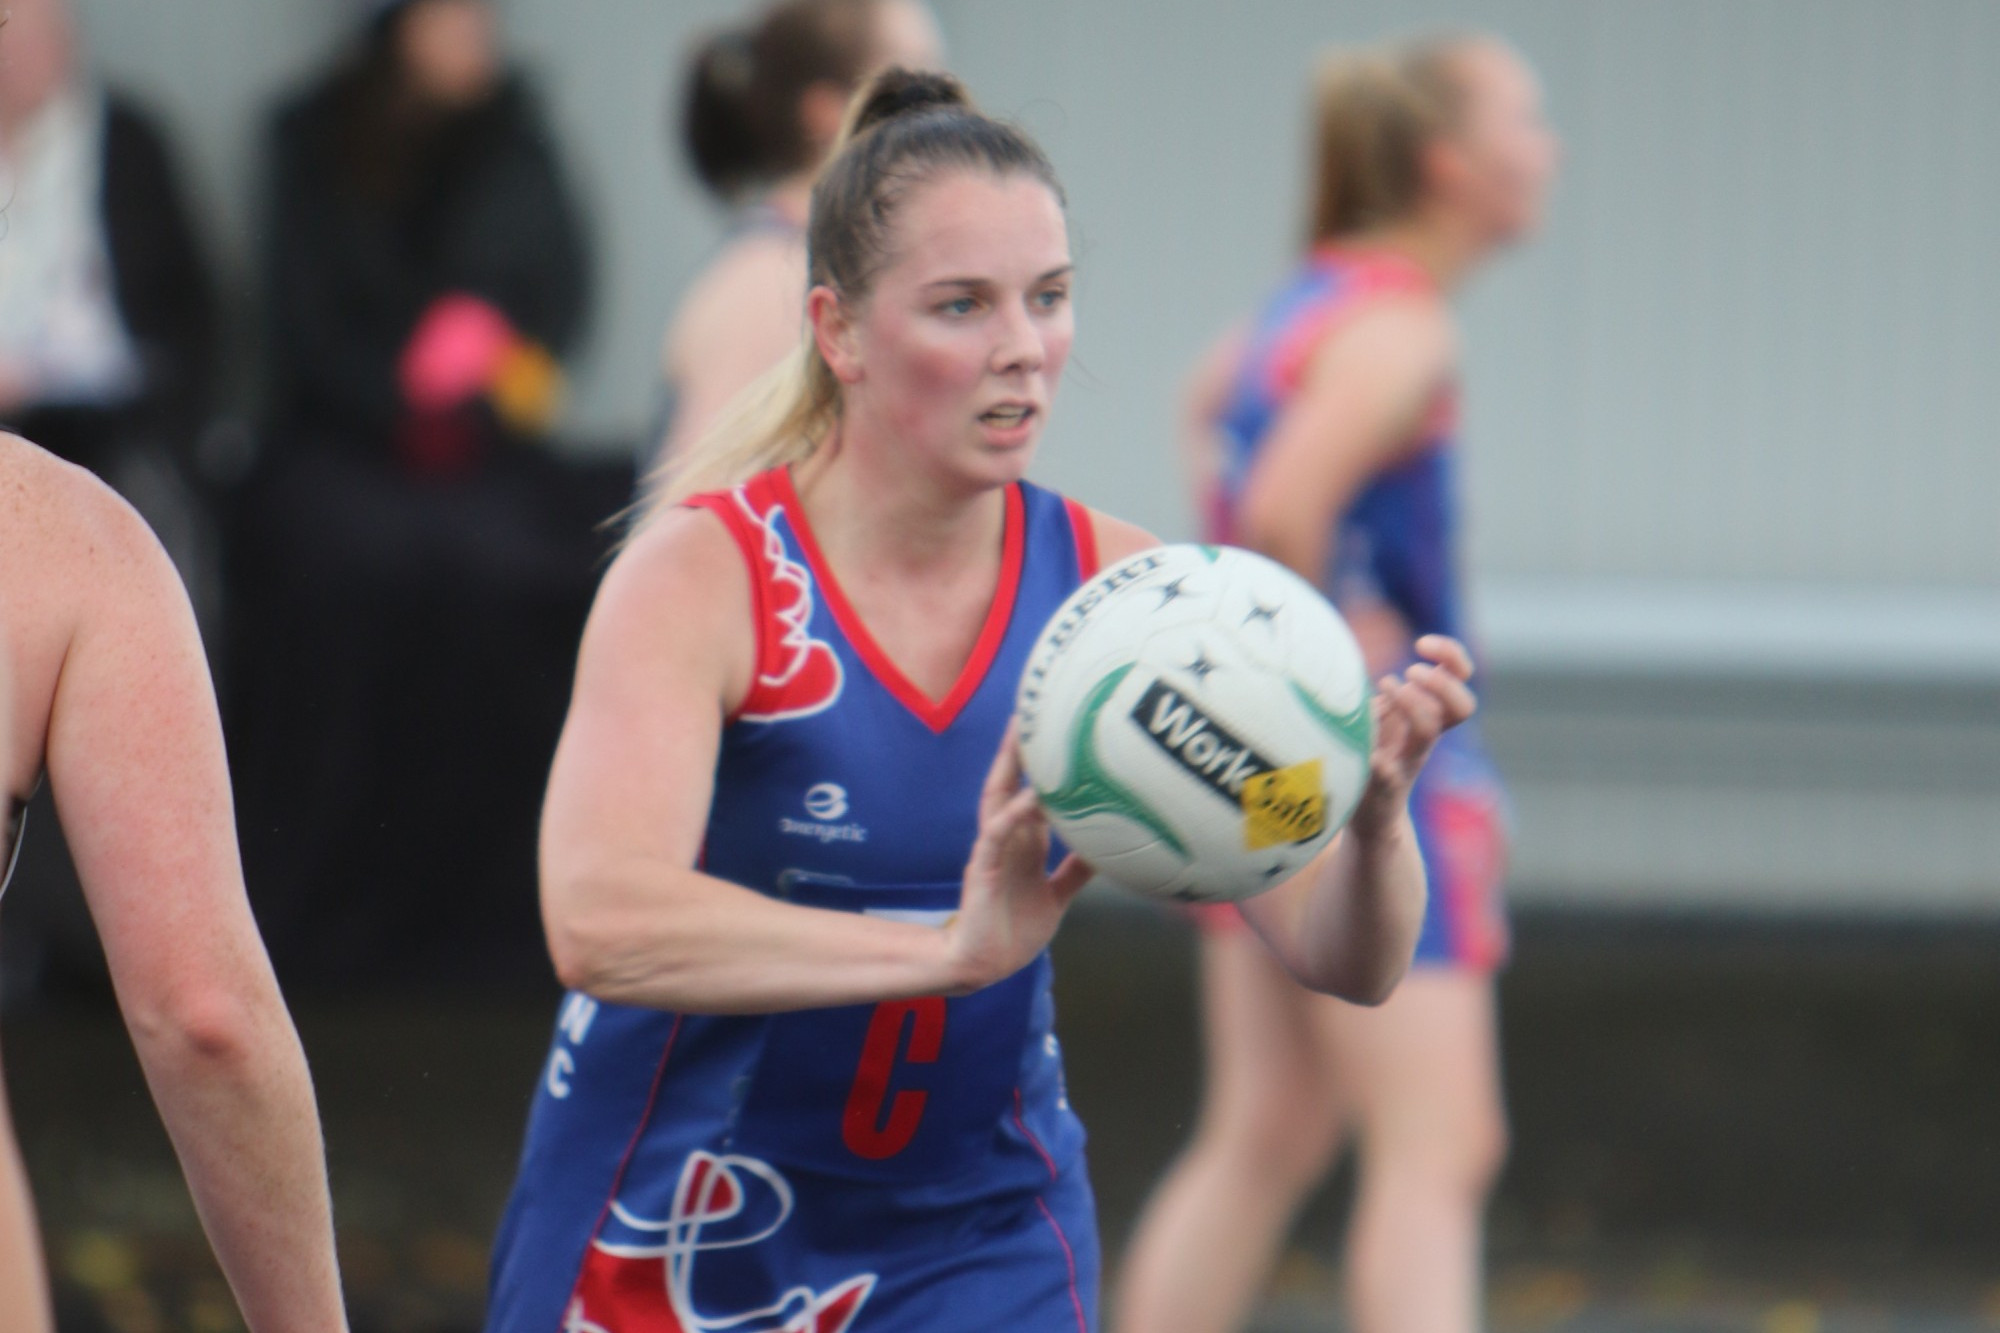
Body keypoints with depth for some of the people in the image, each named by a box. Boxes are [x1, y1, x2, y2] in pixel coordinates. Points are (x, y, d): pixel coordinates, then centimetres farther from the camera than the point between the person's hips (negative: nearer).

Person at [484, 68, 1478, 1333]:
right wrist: (949, 949, -46)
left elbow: (1342, 959, -10)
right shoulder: (703, 573, -17)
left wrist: (1374, 814, -33)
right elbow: (599, 919, -34)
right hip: (671, 1227, -2)